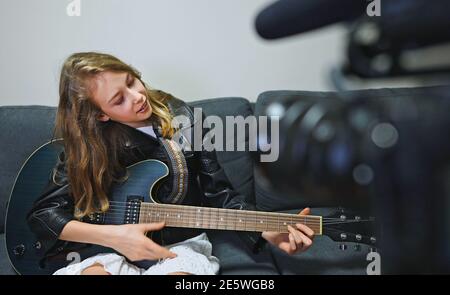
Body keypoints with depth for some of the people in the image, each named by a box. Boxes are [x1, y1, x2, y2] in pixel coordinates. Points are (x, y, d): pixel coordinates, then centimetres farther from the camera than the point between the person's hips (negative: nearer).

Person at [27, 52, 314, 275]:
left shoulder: (183, 119, -4)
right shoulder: (88, 143, -6)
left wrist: (269, 231, -16)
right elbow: (43, 213, -4)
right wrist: (113, 235, -17)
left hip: (182, 243, 1)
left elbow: (219, 193, -1)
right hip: (114, 248, 0)